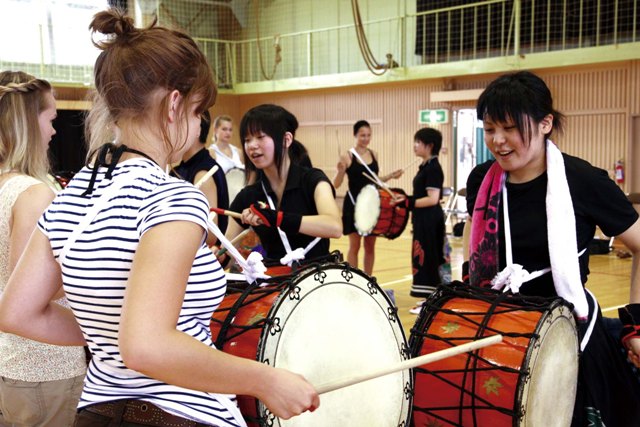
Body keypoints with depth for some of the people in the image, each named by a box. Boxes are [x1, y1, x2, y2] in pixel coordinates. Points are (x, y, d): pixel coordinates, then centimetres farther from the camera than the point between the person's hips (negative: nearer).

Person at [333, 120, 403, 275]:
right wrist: (340, 171, -27)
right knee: (355, 246, 2)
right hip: (354, 205, -5)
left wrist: (390, 176, 5)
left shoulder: (374, 155, 7)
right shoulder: (347, 156, -9)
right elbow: (336, 184, -10)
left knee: (370, 245, 10)